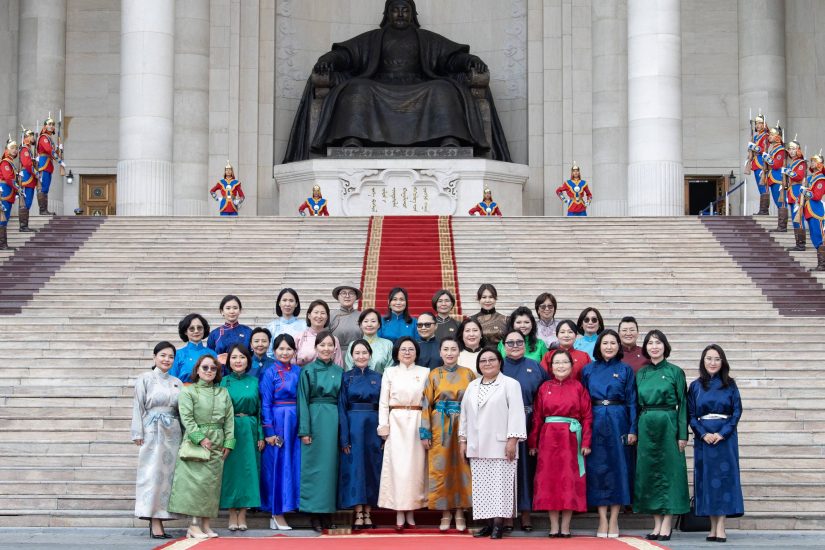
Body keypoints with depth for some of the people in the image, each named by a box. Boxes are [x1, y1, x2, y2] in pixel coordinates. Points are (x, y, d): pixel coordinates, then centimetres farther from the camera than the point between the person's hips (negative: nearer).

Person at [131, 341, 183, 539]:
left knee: (167, 474, 2)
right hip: (152, 432, -5)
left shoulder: (177, 382, 14)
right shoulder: (145, 379, 3)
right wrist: (138, 434, -9)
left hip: (173, 433, 5)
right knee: (153, 474, -7)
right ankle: (155, 522, -8)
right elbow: (138, 407, -1)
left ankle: (158, 519, 5)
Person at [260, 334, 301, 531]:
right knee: (277, 465, -1)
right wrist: (268, 432, -12)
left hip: (296, 424, 5)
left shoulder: (298, 371, 10)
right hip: (277, 423, -5)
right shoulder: (270, 373, -2)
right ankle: (277, 513, 5)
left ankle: (277, 513, 12)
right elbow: (265, 404, -5)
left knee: (294, 464, 4)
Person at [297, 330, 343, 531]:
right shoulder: (308, 371, 1)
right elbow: (303, 402, -2)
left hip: (334, 421, 3)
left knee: (331, 464, 4)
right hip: (315, 420, -3)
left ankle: (327, 512, 10)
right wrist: (304, 430, -10)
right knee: (314, 465, -2)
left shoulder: (339, 372, 10)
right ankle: (315, 514, 3)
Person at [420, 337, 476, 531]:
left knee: (461, 467, 1)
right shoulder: (434, 375, 5)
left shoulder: (468, 374, 5)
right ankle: (445, 512, 10)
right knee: (440, 468, 0)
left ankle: (460, 511, 11)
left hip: (463, 426, 0)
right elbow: (426, 405, 2)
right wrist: (425, 433, -4)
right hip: (440, 427, 0)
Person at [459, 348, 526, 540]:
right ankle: (489, 522, 8)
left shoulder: (510, 384, -1)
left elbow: (516, 413, -8)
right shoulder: (472, 386, 17)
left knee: (500, 484, -6)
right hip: (477, 446, 6)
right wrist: (463, 440, 12)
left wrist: (512, 440, -15)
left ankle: (498, 524, -5)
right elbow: (464, 414, 18)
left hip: (500, 445, -5)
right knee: (481, 486, 4)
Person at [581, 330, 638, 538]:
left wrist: (633, 430, -6)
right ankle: (602, 519, 6)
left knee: (618, 467, 0)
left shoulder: (626, 370, 5)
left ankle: (614, 520, 6)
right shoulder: (588, 370, 8)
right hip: (595, 422, 1)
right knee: (598, 468, 0)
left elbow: (632, 401, 2)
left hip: (618, 422, -1)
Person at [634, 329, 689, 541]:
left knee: (668, 470, -3)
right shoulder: (641, 374, 11)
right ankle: (657, 523, 11)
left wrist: (682, 434, -8)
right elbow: (637, 404, 13)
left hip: (668, 424, -4)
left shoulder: (675, 372, 0)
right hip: (645, 426, 4)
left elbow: (682, 404, -2)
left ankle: (667, 524, 1)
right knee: (648, 471, 4)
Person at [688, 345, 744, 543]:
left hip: (726, 436, -1)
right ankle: (713, 526, 5)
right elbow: (691, 414, 3)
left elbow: (737, 411, -1)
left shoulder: (730, 385, 5)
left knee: (724, 477, -6)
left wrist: (722, 433, -12)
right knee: (707, 477, 0)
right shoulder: (695, 386, 7)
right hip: (703, 437, 1)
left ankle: (720, 526, -7)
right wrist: (704, 434, -11)